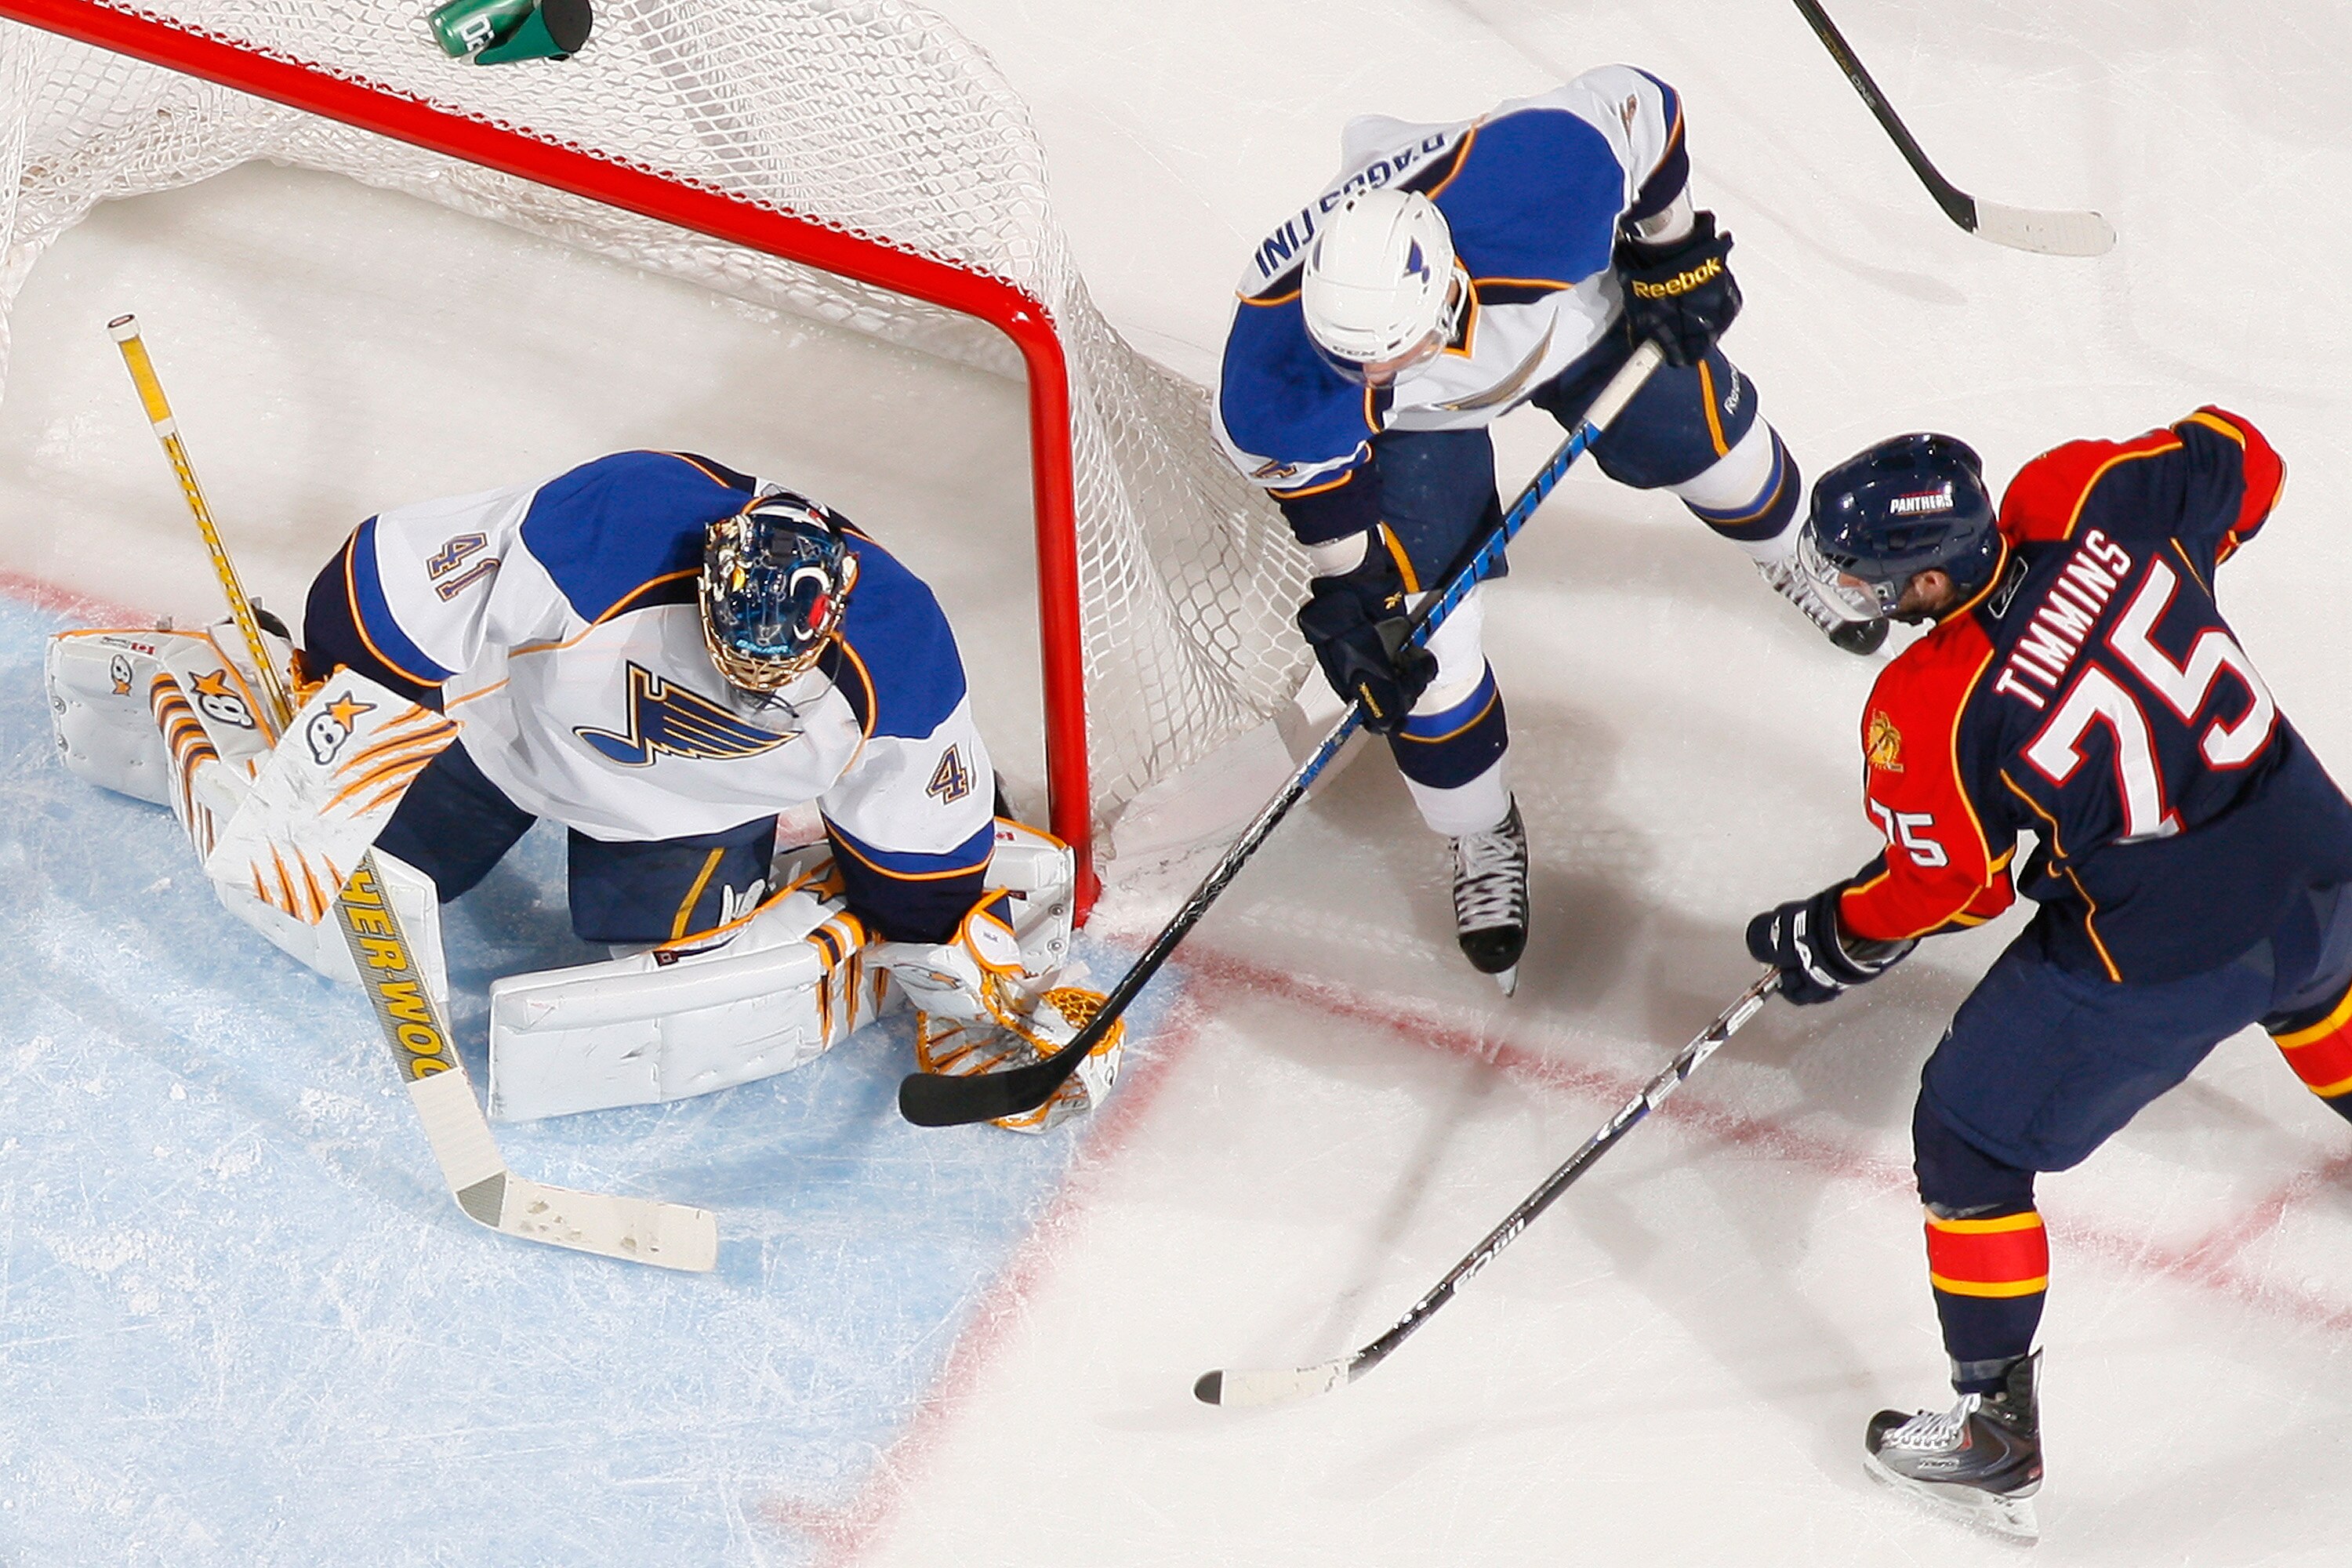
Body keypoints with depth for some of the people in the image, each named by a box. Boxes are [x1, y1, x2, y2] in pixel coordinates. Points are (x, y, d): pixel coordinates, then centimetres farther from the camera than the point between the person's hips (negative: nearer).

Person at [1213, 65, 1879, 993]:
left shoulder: (1540, 185, -46)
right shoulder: (1274, 350, -41)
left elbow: (1637, 106, -24)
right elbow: (1304, 458, -18)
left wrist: (1675, 258, -11)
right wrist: (1350, 592, -13)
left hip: (1569, 302, 1)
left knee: (1696, 436, 18)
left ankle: (1790, 550, 57)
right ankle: (1482, 837, 20)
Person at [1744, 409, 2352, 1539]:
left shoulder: (1926, 711, -20)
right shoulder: (2089, 498, -8)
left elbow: (1944, 888, -8)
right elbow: (2238, 462, 9)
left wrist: (1829, 940, 10)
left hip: (2159, 959, -7)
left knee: (1971, 1137, 11)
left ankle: (1998, 1442, 18)